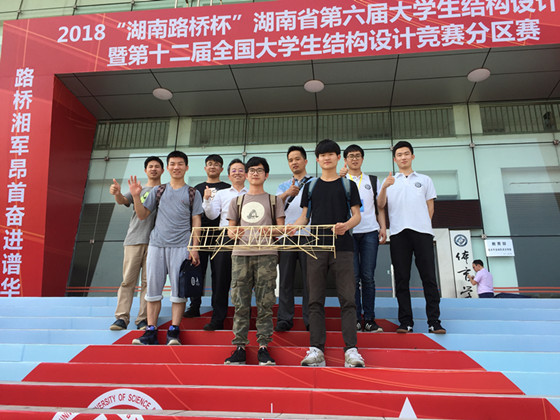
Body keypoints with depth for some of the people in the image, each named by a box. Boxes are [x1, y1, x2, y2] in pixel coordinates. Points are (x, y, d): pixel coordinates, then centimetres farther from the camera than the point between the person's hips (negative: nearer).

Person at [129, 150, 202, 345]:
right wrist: (136, 196, -1)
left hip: (181, 246, -2)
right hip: (157, 244, 2)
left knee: (178, 290, -3)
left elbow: (196, 222, 5)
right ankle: (151, 331, 9)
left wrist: (194, 247, -4)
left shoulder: (193, 193, 10)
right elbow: (142, 215, 14)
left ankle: (173, 332, 4)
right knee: (153, 288, 2)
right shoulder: (158, 191, 15)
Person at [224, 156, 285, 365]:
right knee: (240, 303, -1)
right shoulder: (237, 201, 20)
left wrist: (270, 231, -13)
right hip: (241, 254, 2)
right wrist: (233, 234, -8)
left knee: (265, 303, -3)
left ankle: (263, 346, 3)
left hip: (266, 254, -1)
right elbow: (230, 229, 16)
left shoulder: (274, 200, 15)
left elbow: (281, 229, 9)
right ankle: (239, 346, 5)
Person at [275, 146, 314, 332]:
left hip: (307, 236, -3)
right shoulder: (284, 186, 19)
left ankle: (310, 319, 7)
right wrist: (287, 193, -19)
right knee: (285, 279, 3)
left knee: (309, 279, -1)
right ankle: (284, 319, 9)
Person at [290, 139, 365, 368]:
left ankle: (351, 349, 1)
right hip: (316, 246, 2)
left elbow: (357, 215, 5)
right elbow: (305, 215, 14)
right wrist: (294, 226, -8)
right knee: (315, 300, 2)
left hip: (342, 247, -1)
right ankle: (316, 349, 6)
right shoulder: (310, 186, 14)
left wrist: (346, 225, -17)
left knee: (347, 298, -4)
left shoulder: (348, 185, 9)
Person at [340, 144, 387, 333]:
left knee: (368, 277, 0)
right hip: (348, 232, -1)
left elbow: (380, 207, 16)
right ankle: (355, 319, 4)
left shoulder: (373, 181, 18)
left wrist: (383, 227, 4)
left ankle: (369, 319, 6)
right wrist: (341, 178, -16)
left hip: (369, 232, 1)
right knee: (353, 276, -3)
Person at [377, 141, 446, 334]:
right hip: (398, 233, 0)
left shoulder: (425, 180, 19)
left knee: (429, 277, -4)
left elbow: (430, 206, 16)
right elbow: (380, 205, 4)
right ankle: (405, 322, 4)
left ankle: (434, 321, 0)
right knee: (402, 278, -1)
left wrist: (423, 224, 3)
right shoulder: (389, 181, 18)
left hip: (422, 231, 0)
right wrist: (384, 187, -12)